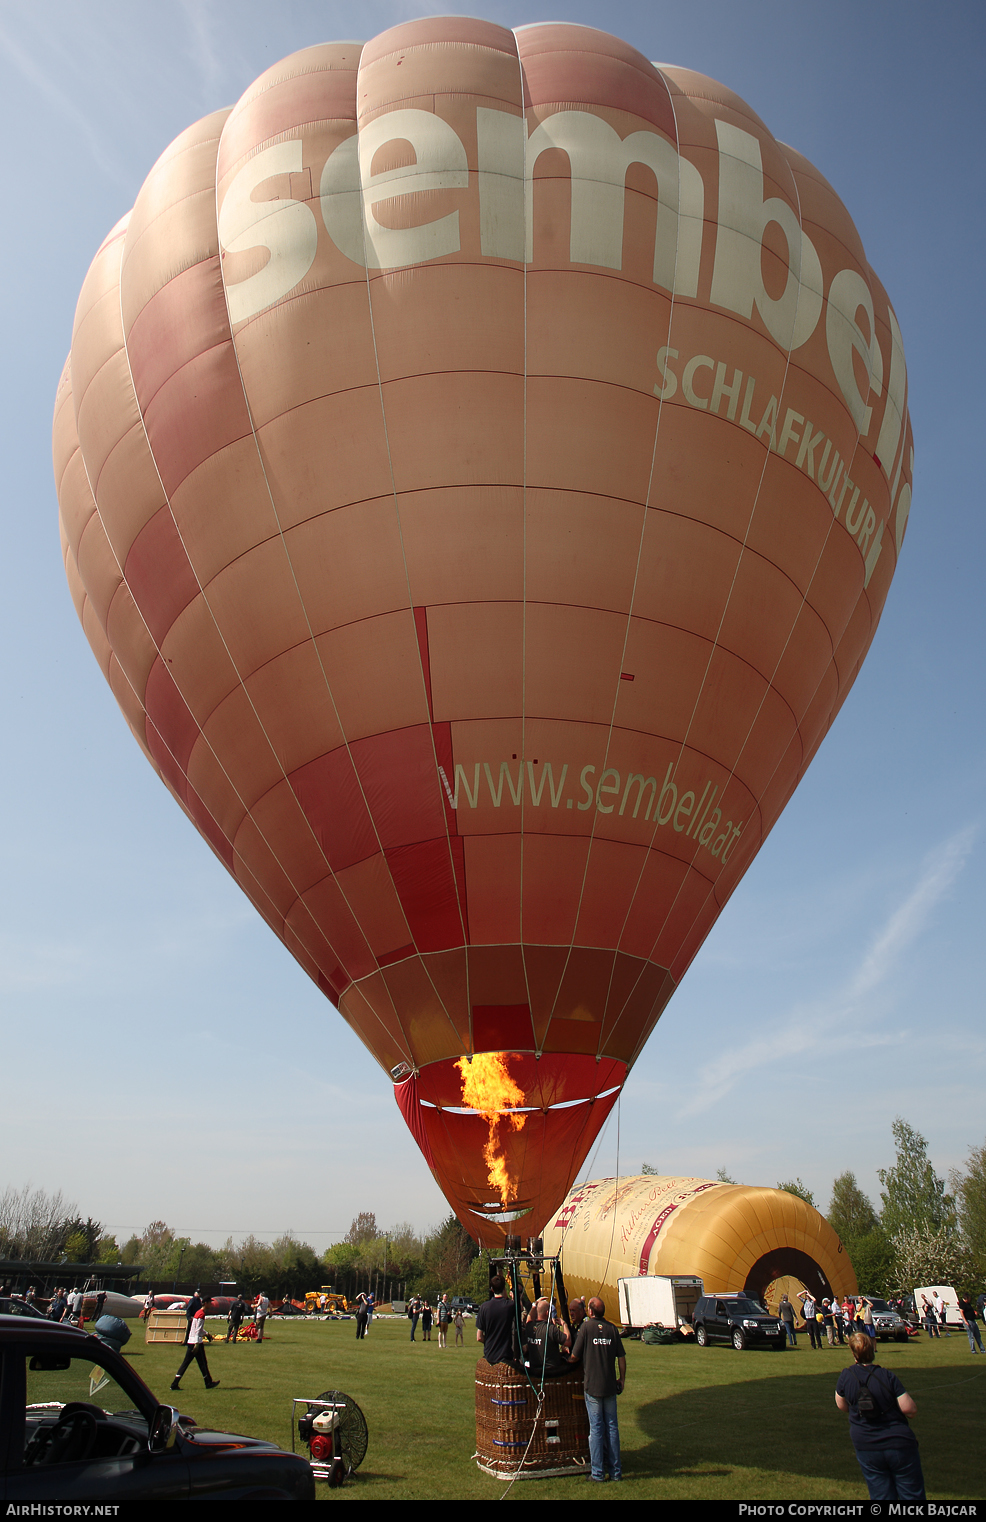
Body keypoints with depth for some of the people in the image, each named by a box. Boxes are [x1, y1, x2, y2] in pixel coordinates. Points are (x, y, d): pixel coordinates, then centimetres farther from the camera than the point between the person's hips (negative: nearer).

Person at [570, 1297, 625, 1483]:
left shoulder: (586, 1326, -10)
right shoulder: (611, 1328, -1)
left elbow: (575, 1357, -7)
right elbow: (621, 1357, 3)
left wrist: (567, 1358, 15)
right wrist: (622, 1379, 16)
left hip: (592, 1385, -3)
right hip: (610, 1385, 3)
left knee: (596, 1429, 3)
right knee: (612, 1427, 11)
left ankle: (598, 1473, 7)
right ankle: (615, 1471, 17)